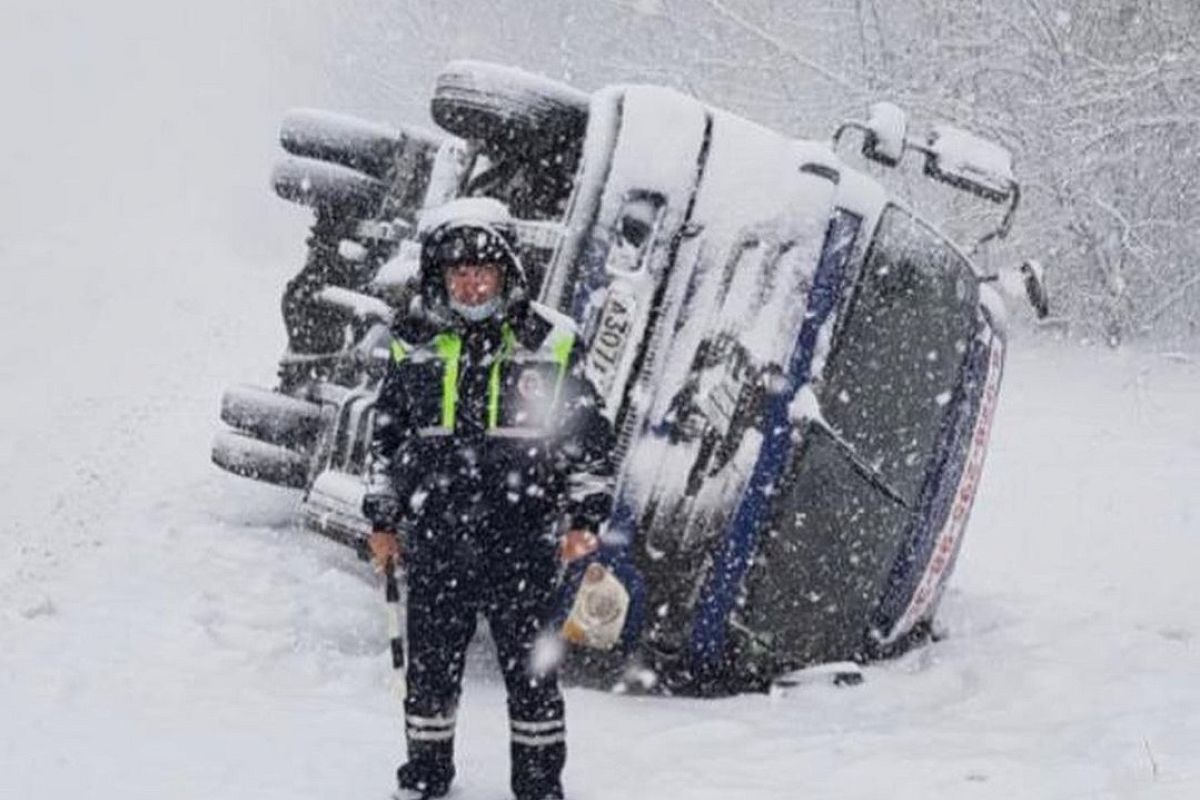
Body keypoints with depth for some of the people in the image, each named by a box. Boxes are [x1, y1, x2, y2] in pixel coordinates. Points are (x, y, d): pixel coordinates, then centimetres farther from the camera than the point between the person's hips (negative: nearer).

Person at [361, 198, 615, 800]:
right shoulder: (417, 346, 6)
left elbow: (591, 438, 5)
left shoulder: (547, 344, 0)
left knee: (530, 668, 6)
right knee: (431, 665, 12)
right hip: (434, 542, 2)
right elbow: (386, 438, 15)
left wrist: (584, 519, 0)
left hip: (522, 542, -2)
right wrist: (381, 519, 12)